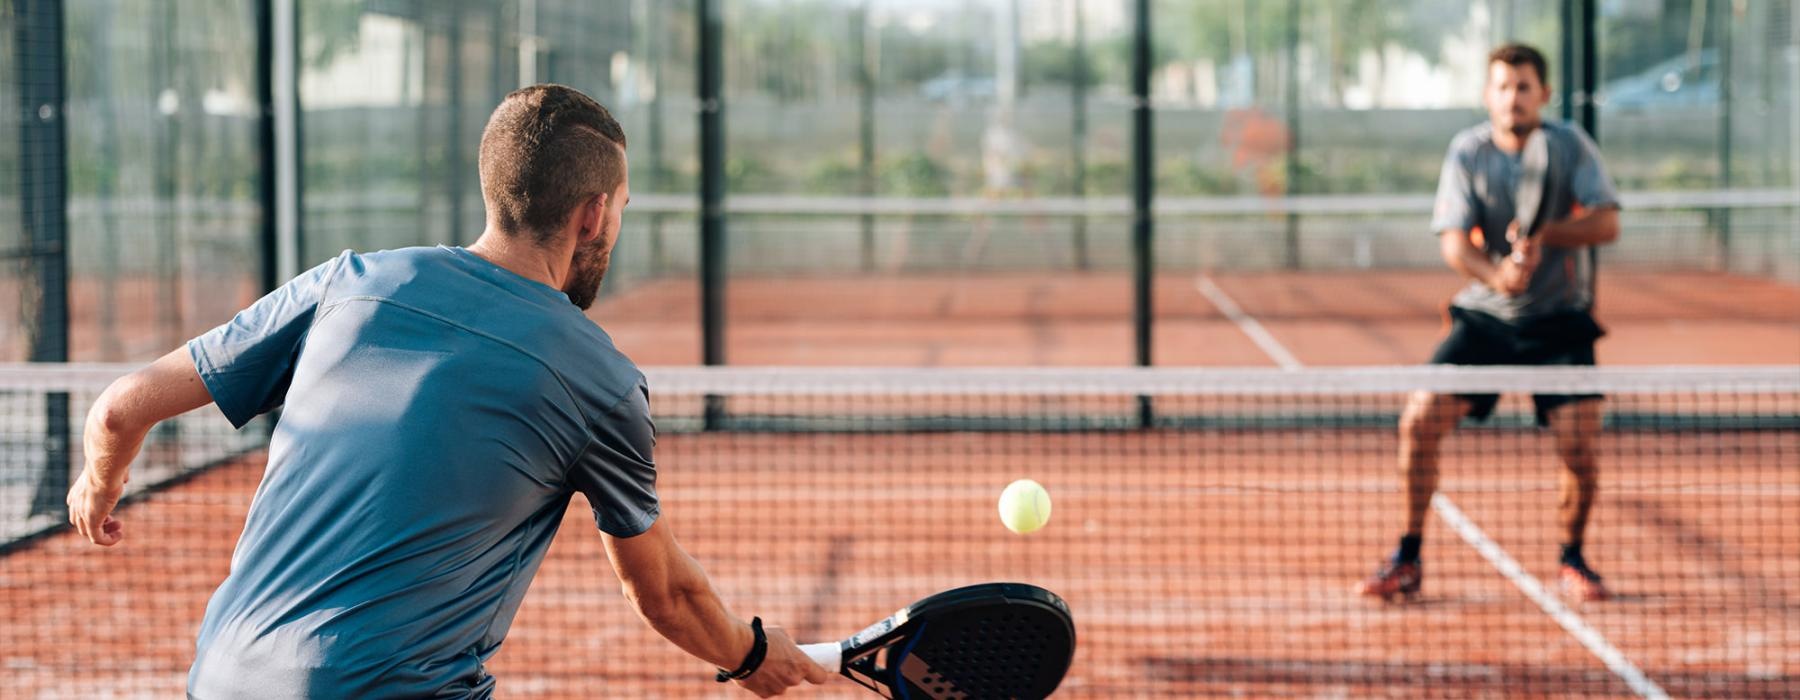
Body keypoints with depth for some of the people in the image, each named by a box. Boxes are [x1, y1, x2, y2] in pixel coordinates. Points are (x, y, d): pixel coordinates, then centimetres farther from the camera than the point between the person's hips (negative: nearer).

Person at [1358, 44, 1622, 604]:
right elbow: (1455, 242, -12)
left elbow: (1606, 223, -13)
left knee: (1578, 446, -14)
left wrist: (1544, 234, -30)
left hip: (1561, 322, -1)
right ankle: (1408, 561, 1)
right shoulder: (1467, 152, -4)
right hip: (1485, 316, 1)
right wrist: (1498, 276, -32)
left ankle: (1572, 560, 13)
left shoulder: (1571, 146, -5)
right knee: (1419, 421, -13)